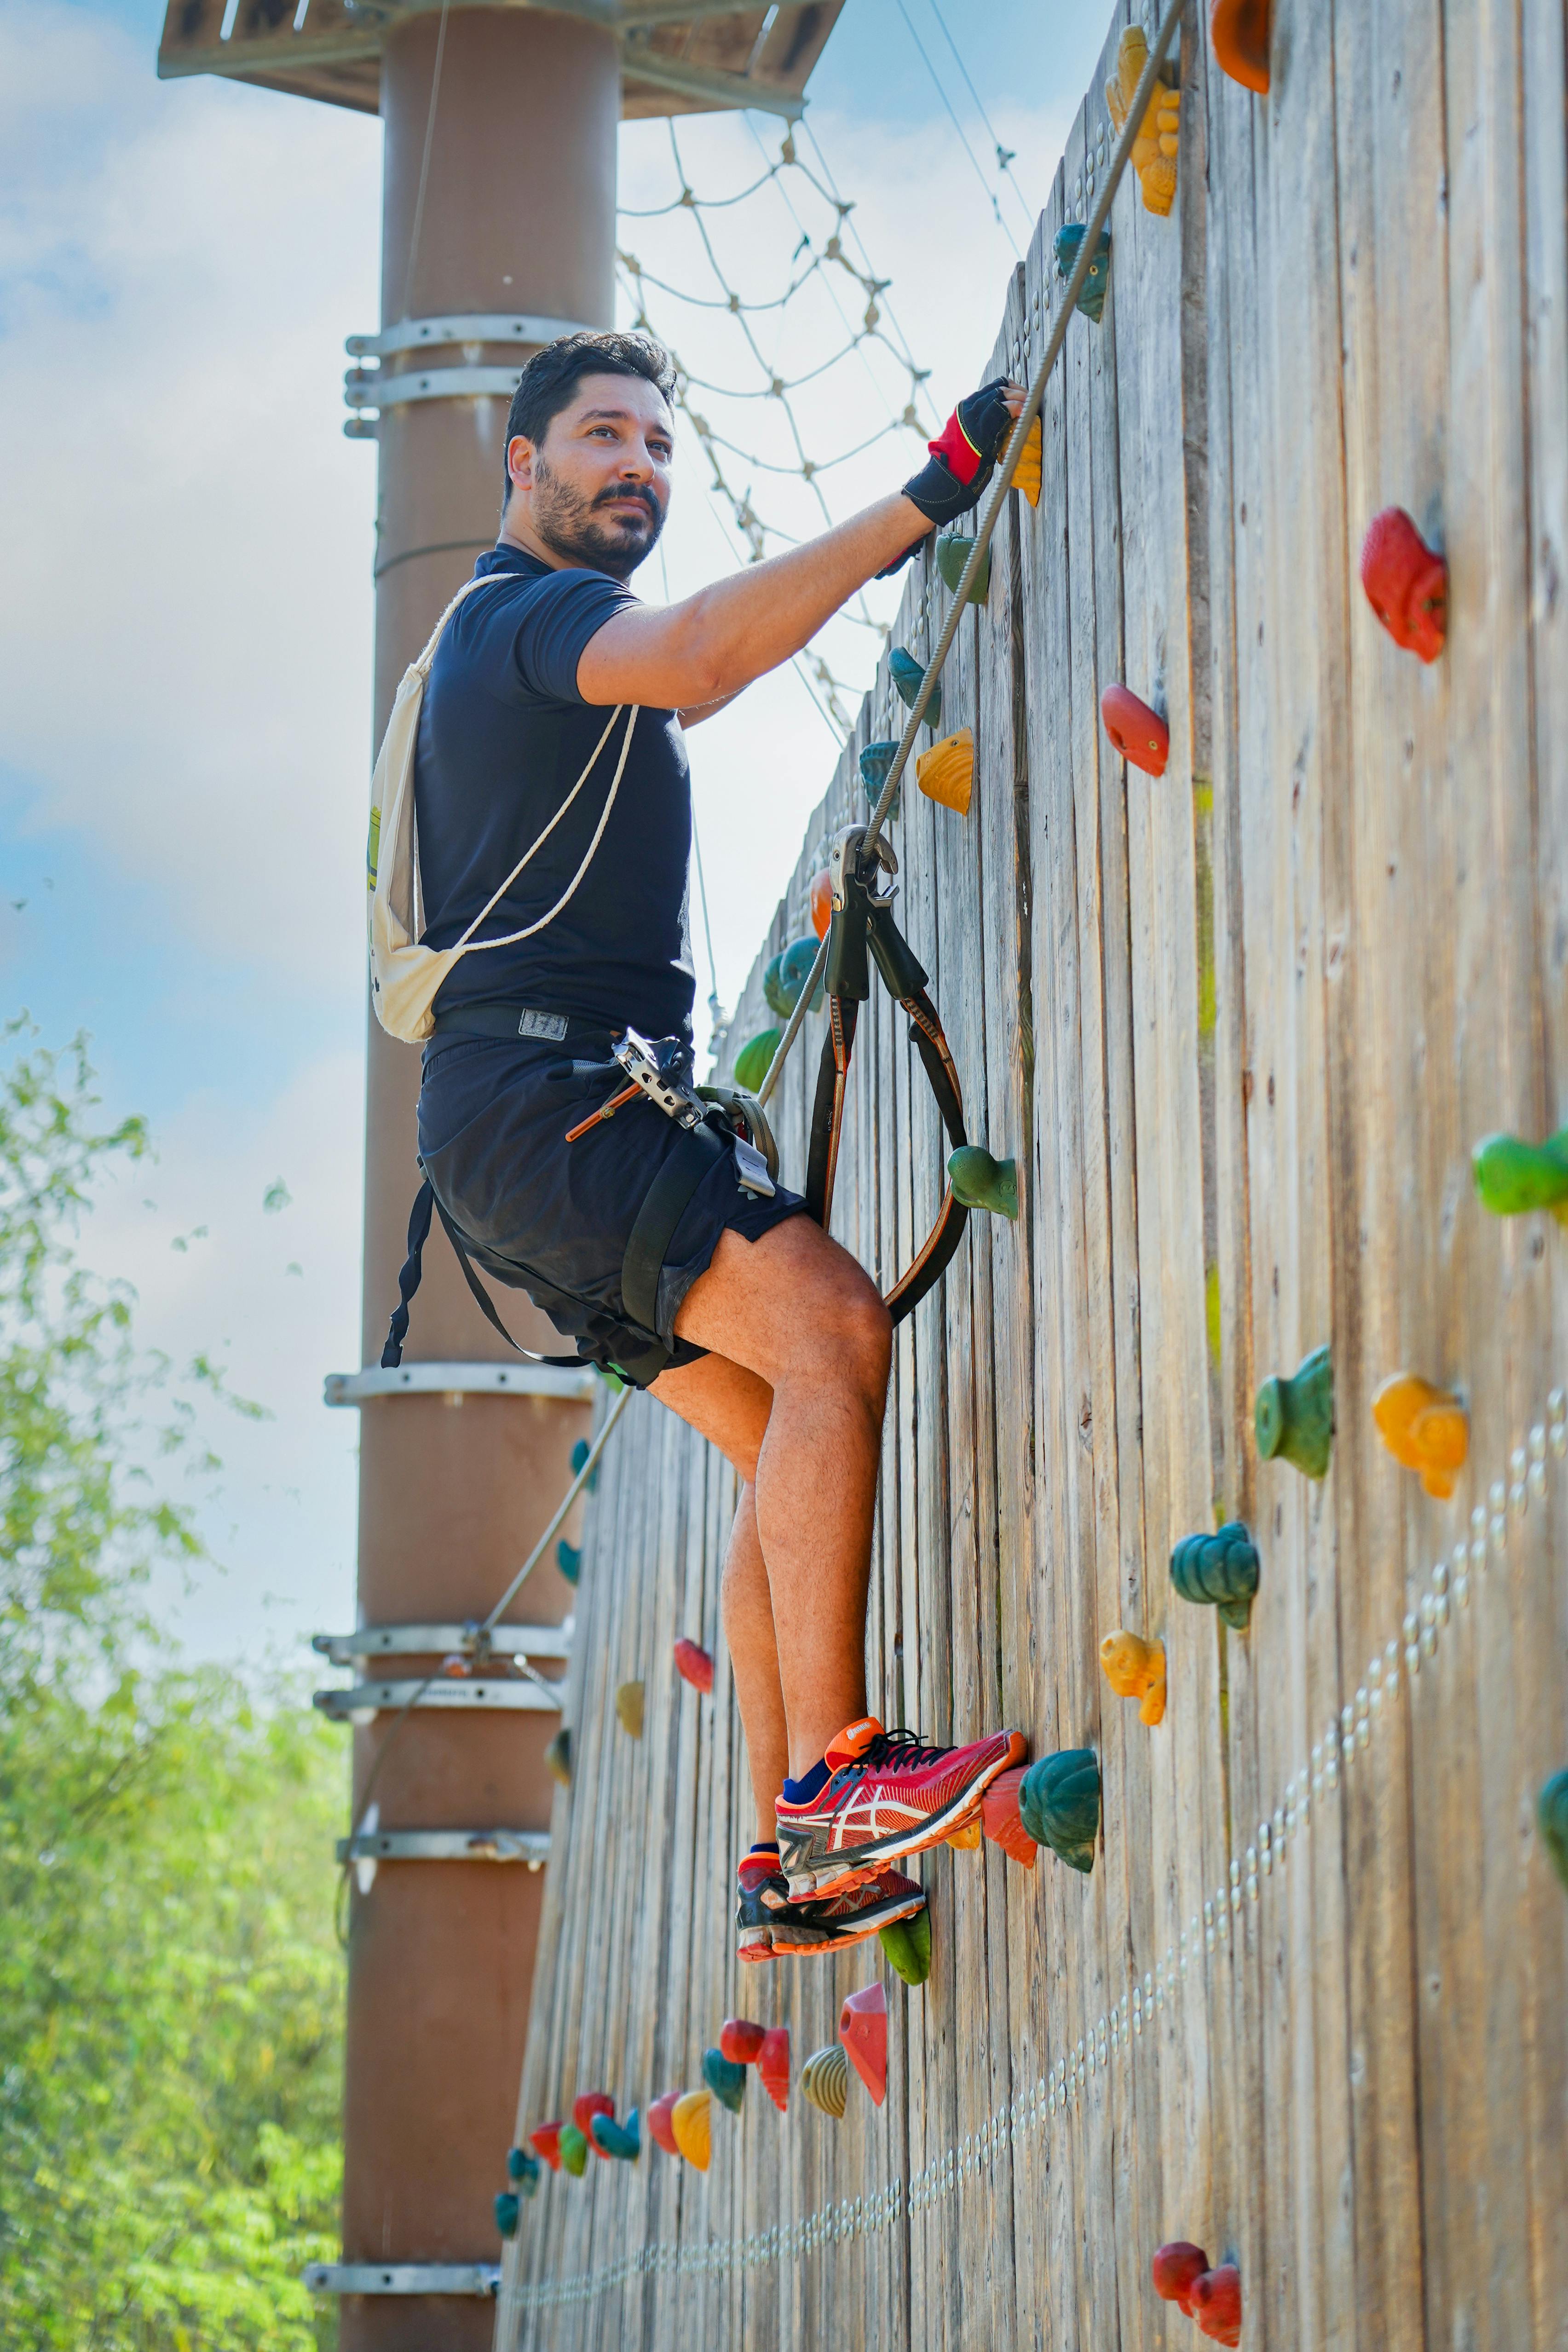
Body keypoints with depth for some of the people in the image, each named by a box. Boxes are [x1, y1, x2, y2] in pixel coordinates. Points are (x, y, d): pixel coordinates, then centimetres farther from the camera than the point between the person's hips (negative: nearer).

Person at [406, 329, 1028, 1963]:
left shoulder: (500, 640, 27)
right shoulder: (531, 614, -5)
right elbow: (691, 656, -27)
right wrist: (924, 499, -30)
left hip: (562, 1110, 10)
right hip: (537, 1090, -10)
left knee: (781, 1439, 4)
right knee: (833, 1329, -23)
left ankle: (788, 1866, -2)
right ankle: (830, 1781, -29)